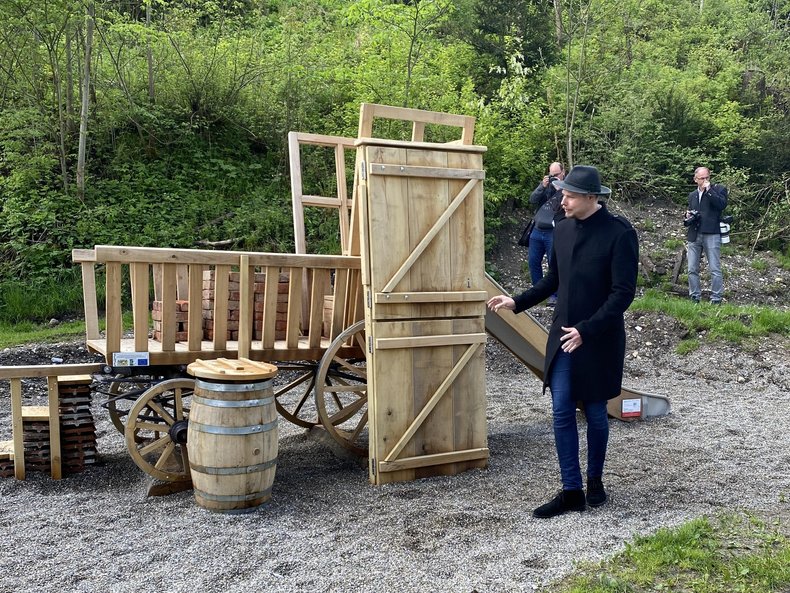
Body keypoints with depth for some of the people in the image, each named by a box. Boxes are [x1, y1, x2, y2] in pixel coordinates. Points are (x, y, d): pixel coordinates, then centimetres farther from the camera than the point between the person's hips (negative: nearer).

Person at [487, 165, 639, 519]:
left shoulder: (619, 233, -14)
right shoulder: (562, 229, 4)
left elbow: (623, 292, -16)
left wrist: (587, 330, -21)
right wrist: (517, 302, 6)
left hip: (598, 340, -5)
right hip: (562, 337, 5)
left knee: (595, 413, 10)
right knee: (562, 413, 2)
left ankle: (595, 480, 31)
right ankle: (571, 491, 11)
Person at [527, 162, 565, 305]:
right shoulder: (545, 184, 11)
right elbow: (532, 200, 1)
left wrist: (559, 188, -19)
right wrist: (542, 187, -11)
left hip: (554, 232, -5)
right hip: (537, 230, 5)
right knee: (533, 262, 10)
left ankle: (554, 295, 6)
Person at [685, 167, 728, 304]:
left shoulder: (719, 189, 4)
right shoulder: (692, 195, 20)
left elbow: (722, 205, -14)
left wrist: (708, 190, -13)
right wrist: (688, 218, 6)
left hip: (711, 235, -5)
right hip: (694, 236, 5)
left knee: (715, 270, -4)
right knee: (692, 270, 5)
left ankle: (716, 300, 1)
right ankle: (695, 298, 13)